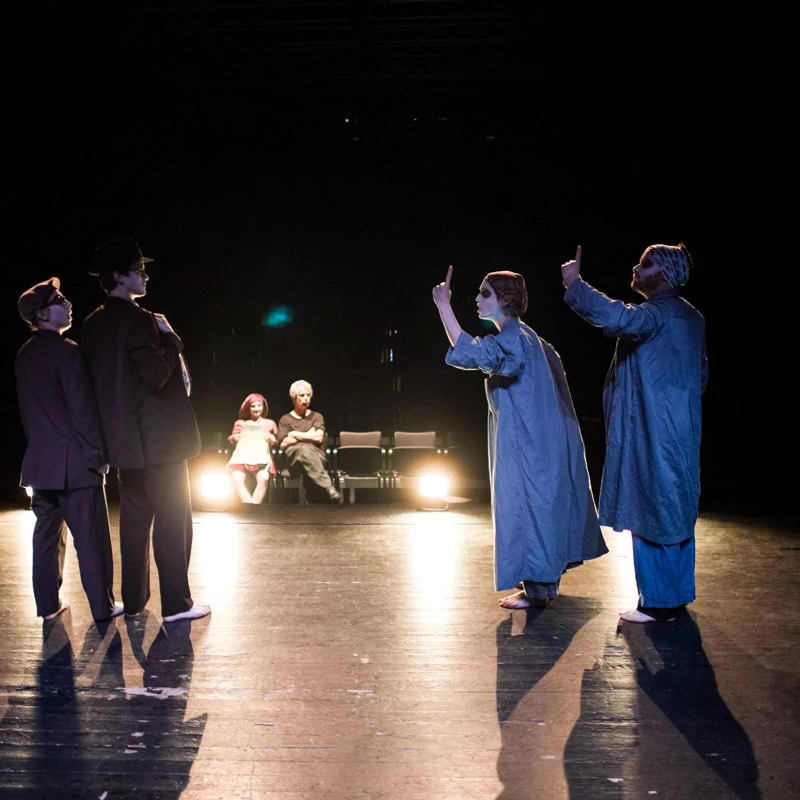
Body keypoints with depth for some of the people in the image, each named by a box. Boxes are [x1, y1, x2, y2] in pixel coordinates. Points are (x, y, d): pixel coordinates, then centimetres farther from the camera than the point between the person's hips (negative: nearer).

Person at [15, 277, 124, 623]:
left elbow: (28, 409, 15)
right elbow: (84, 409, -15)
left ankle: (48, 604, 18)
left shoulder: (24, 355, 10)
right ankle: (102, 605, 4)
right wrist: (99, 454, -10)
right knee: (91, 536, 0)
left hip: (39, 461, 7)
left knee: (48, 533, 13)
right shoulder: (67, 352, -13)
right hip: (74, 460, -7)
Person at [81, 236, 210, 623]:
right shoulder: (137, 319, -16)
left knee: (134, 516, 14)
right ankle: (176, 603, 1)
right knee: (172, 518, -1)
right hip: (159, 436, -8)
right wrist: (170, 338, -10)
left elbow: (96, 378, 14)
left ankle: (133, 599, 20)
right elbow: (156, 375, -22)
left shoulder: (93, 324, 9)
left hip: (122, 439, 8)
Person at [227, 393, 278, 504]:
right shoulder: (240, 423, 25)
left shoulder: (269, 423, 24)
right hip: (241, 455, 1)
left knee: (263, 479, -37)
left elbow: (275, 442, 29)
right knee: (237, 479, -34)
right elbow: (231, 440, 29)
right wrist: (234, 438, 8)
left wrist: (272, 439, 7)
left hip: (261, 456, -1)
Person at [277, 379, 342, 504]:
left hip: (316, 455, 1)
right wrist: (307, 436, 6)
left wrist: (295, 435, 7)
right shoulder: (285, 419, 20)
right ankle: (329, 489, -59)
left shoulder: (317, 416, 22)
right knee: (304, 450, -40)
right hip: (293, 458, -1)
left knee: (307, 451, -39)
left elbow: (318, 438, 2)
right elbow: (283, 444, 3)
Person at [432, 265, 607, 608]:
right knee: (543, 502, 16)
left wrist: (443, 306, -34)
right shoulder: (523, 337, 14)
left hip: (527, 441, -11)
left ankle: (536, 589, -1)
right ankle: (544, 578, 26)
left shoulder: (512, 338, -18)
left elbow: (469, 353, -35)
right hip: (540, 437, 11)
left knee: (527, 503, -6)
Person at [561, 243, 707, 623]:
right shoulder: (690, 317, 15)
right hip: (680, 431, 10)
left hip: (653, 435, -10)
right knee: (676, 513, 14)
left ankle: (657, 602, 1)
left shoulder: (658, 313, -17)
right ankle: (677, 594, 23)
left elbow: (616, 318, -37)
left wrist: (574, 283, -29)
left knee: (651, 514, -4)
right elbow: (700, 373, 22)